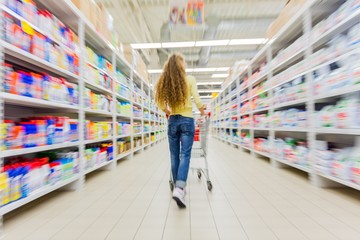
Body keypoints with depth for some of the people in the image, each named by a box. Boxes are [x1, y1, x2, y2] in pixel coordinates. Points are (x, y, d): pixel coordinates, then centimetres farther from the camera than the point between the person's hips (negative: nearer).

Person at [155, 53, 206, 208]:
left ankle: (178, 187, 27)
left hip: (172, 121, 3)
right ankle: (179, 189, -10)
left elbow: (160, 103, 5)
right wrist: (202, 111, 9)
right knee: (185, 155, 0)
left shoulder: (165, 82, 7)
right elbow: (197, 99, -8)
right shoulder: (190, 79, -1)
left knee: (174, 156, 12)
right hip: (187, 120, -3)